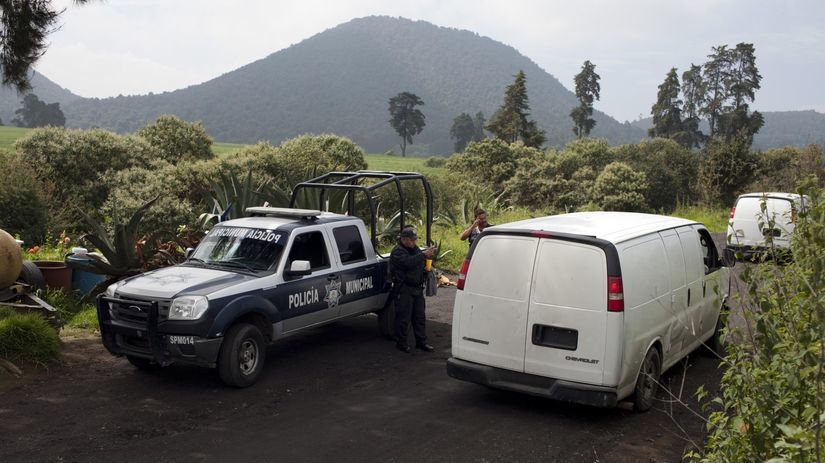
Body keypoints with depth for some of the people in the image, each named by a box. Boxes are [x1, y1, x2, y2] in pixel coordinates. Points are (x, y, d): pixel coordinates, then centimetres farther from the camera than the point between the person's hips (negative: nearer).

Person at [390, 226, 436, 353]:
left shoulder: (414, 248, 16)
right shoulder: (398, 251, -12)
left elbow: (422, 262, 22)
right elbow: (408, 262, -29)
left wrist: (429, 253, 2)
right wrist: (424, 255, -30)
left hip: (417, 288, 9)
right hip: (404, 289, -8)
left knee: (419, 316, 11)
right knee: (403, 317, -3)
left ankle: (421, 341, 19)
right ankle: (401, 343, 8)